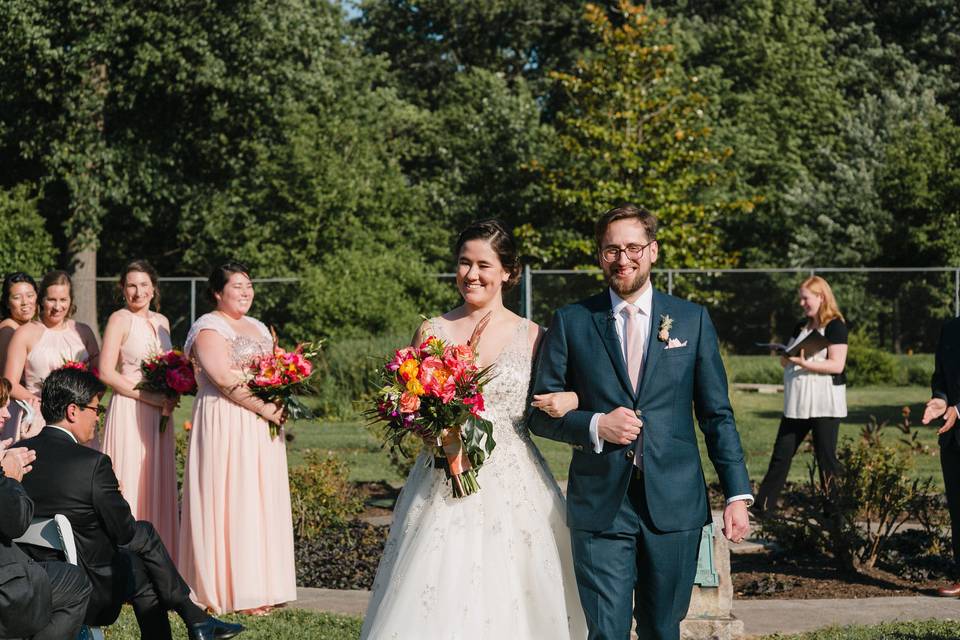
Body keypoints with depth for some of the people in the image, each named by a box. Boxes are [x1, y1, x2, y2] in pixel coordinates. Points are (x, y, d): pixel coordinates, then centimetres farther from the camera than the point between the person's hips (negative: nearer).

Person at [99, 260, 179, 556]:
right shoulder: (120, 320, -5)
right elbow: (107, 373, -13)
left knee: (158, 486, 6)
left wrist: (171, 396, 2)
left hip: (159, 415, 6)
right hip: (129, 412, -6)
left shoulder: (162, 322, 13)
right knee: (129, 487, -6)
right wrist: (151, 398, -16)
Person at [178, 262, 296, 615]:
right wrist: (263, 408, -17)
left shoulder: (258, 328, 20)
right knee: (232, 502, -8)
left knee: (262, 503, 6)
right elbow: (224, 378, -17)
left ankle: (259, 586, 10)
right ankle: (233, 589, -5)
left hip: (262, 428, 8)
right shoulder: (209, 328, -6)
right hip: (226, 425, -8)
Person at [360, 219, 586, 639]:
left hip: (514, 491, -1)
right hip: (442, 489, 1)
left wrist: (565, 402, -11)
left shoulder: (531, 337, 3)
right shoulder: (432, 332, 6)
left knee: (507, 605, -1)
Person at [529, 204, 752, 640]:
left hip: (674, 505, 1)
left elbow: (717, 415, 7)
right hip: (600, 506, -1)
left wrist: (737, 494, 1)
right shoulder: (571, 323, 4)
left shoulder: (692, 320, 7)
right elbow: (541, 412, 5)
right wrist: (594, 426, -13)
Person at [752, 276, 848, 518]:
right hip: (797, 404, 7)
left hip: (824, 404, -7)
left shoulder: (835, 326, -7)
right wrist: (785, 357, -5)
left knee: (826, 457, -3)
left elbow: (837, 365, -16)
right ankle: (763, 506, 7)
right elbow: (785, 360, 18)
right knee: (781, 453, 5)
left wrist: (805, 363, -25)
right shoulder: (801, 326, 16)